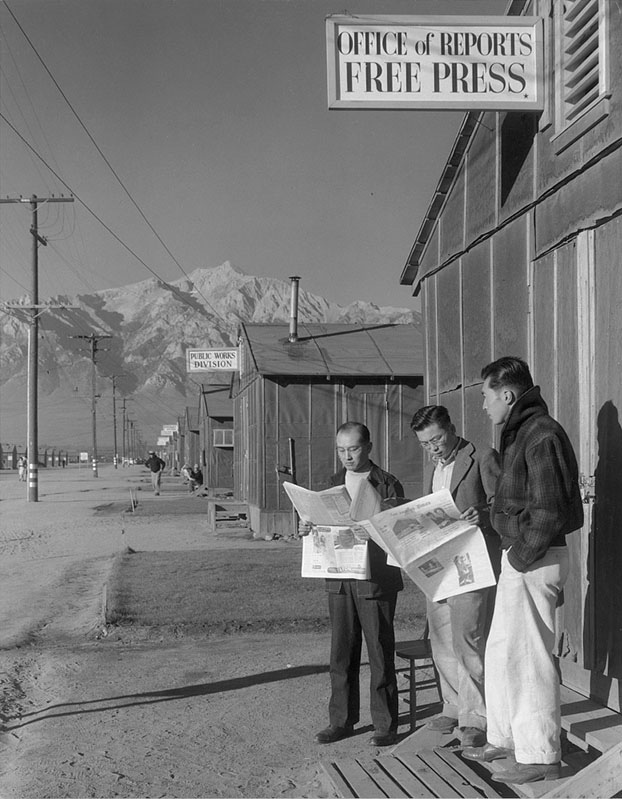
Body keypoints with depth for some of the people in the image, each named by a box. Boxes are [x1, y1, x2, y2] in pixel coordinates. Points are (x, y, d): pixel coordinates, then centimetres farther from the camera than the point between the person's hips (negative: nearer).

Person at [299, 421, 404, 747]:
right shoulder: (333, 484, 13)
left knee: (380, 654, 1)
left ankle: (385, 724, 11)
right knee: (341, 653, 9)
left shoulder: (388, 485, -3)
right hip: (339, 580, 5)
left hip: (375, 581, -5)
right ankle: (341, 720, 19)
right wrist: (307, 529, -5)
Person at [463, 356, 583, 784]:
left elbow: (548, 511, -22)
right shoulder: (521, 432, 14)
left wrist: (522, 556, -15)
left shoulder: (542, 435, -18)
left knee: (528, 656, -3)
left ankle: (541, 756, 7)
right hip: (519, 556, 10)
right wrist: (512, 552, 13)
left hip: (534, 560, -10)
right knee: (501, 650, 17)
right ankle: (505, 738, 29)